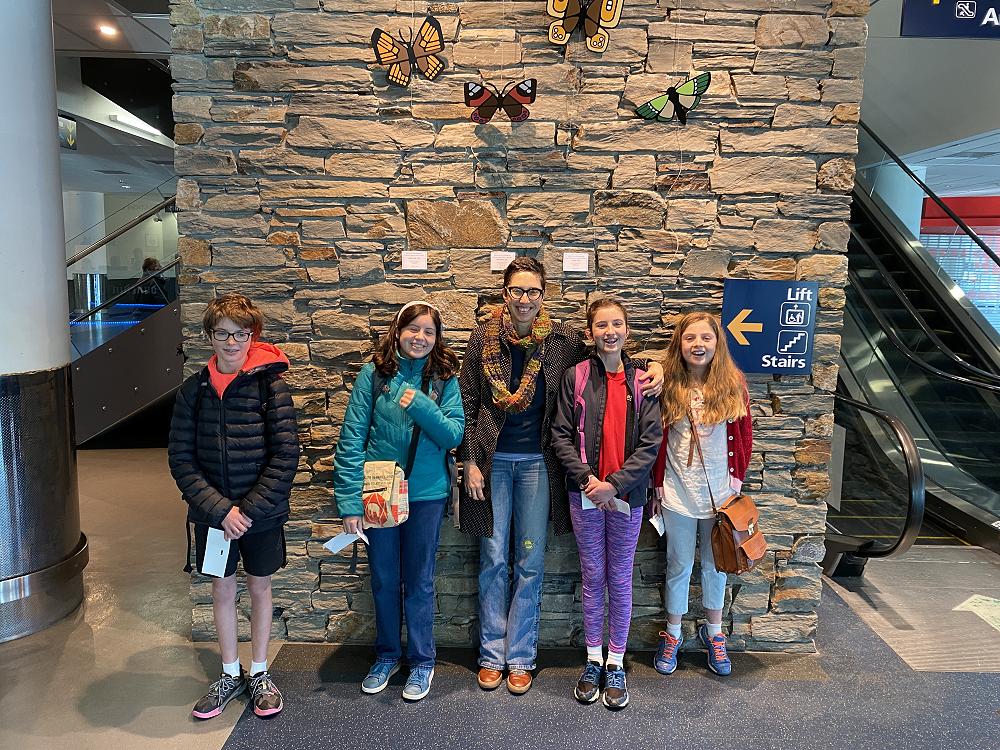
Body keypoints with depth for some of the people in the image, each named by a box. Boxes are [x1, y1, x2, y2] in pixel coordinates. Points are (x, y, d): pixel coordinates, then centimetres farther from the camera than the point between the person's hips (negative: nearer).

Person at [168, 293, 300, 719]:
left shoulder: (270, 384, -10)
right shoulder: (194, 389, -2)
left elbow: (286, 453, -13)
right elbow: (181, 458, -3)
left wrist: (250, 508, -16)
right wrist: (218, 509, -13)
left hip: (262, 512, -2)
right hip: (212, 513, 2)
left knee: (259, 588, 13)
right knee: (222, 590, 14)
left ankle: (259, 673, 32)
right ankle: (231, 674, 34)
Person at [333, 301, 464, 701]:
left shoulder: (444, 379, -3)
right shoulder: (374, 374, -6)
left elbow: (454, 435, -7)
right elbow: (352, 439, -7)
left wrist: (420, 406, -23)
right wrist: (349, 500, -11)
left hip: (427, 494, 0)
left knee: (419, 580, 12)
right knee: (383, 579, 15)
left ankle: (422, 661, 30)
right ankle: (386, 655, 36)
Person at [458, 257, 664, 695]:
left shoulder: (562, 340, -2)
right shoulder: (484, 337, -2)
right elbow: (467, 404, 1)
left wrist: (652, 367, -8)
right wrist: (469, 462, -4)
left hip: (537, 461, 0)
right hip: (492, 459, 0)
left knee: (530, 562, 7)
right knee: (493, 559, 9)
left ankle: (520, 658, 23)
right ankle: (492, 654, 25)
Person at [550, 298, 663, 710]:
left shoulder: (642, 380, -1)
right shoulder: (575, 376, -1)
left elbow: (651, 442, -5)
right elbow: (561, 436, -2)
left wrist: (614, 484, -14)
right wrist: (587, 479, -14)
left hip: (626, 495, 0)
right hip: (585, 494, 0)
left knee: (620, 579, 10)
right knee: (593, 577, 11)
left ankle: (615, 664, 26)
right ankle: (593, 660, 27)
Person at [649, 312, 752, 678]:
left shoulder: (733, 384, -3)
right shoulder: (667, 386, -6)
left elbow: (743, 437, 3)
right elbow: (657, 440, -1)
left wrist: (736, 481, 0)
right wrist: (658, 485, 0)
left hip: (720, 493, 1)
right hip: (678, 494, -1)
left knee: (715, 565, 16)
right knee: (679, 567, 11)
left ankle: (713, 633, 36)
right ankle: (672, 636, 30)